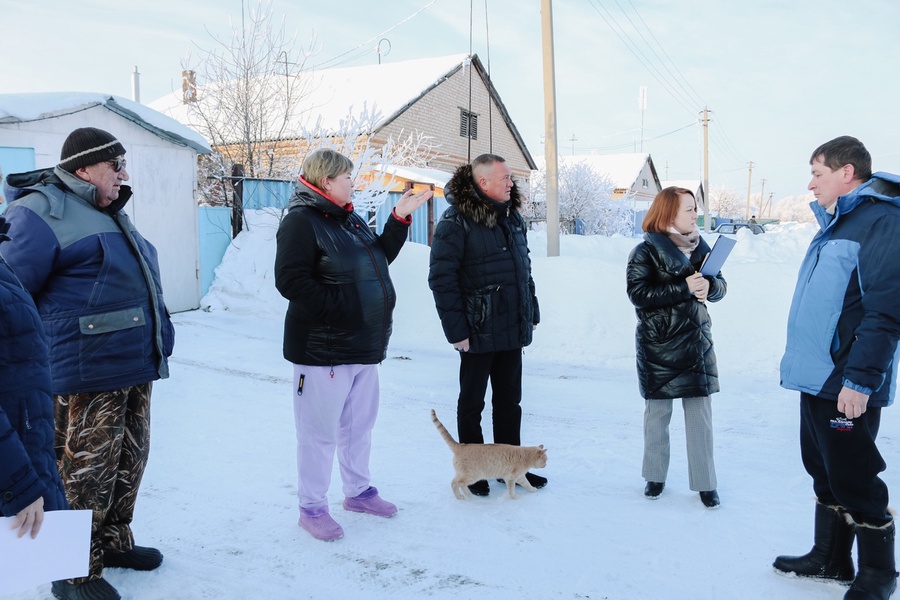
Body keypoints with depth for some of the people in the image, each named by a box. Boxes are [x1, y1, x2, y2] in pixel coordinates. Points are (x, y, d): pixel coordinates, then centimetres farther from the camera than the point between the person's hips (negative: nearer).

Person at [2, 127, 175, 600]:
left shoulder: (108, 213, 19)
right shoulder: (41, 212, -10)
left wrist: (159, 341, 25)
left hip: (136, 368, 9)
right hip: (86, 376, -9)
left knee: (128, 463, 18)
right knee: (86, 473, 0)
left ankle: (113, 542, 35)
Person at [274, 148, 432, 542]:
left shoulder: (351, 220, 14)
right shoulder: (301, 221, -14)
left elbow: (380, 258, 20)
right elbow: (291, 281, -22)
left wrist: (399, 219, 10)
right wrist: (341, 306, -20)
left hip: (365, 346, 9)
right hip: (323, 350, -9)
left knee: (359, 424, 20)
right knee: (320, 431, 2)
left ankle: (358, 490, 36)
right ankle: (312, 507, 17)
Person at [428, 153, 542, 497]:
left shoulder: (512, 218, 10)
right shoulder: (455, 223, -13)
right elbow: (441, 279, -16)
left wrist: (532, 313, 14)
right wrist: (455, 330, -17)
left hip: (513, 330, 7)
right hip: (478, 332, -6)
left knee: (510, 401, 15)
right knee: (472, 403, 9)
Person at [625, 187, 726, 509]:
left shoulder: (701, 246, 8)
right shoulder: (646, 252, -8)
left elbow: (720, 285, 10)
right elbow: (638, 294, -18)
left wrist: (708, 286, -14)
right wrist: (684, 288, -23)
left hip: (696, 343, 4)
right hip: (658, 346, -3)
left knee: (700, 415, 4)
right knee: (657, 413, 8)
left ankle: (705, 483, 14)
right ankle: (655, 476, 23)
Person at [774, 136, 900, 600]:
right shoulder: (834, 224, 16)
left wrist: (861, 379, -24)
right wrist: (798, 361, 22)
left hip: (846, 385, -9)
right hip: (816, 377, 9)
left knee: (854, 480, 1)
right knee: (824, 473, 18)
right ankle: (830, 557, 31)